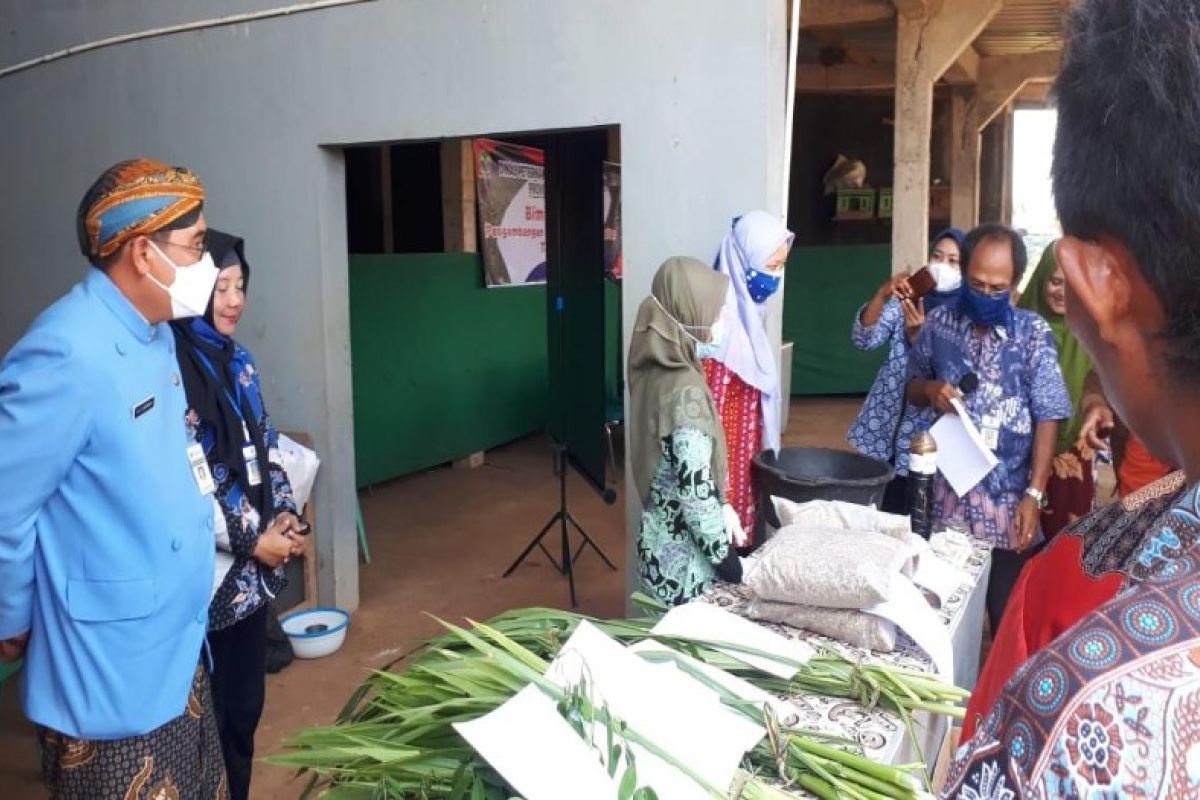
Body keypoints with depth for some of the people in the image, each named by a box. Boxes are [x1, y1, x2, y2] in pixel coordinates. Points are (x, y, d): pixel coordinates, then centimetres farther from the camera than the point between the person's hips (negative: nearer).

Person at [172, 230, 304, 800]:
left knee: (246, 706, 20)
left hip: (252, 574, 8)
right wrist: (251, 540, -16)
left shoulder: (237, 361, 7)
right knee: (205, 718, 9)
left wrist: (284, 515, -1)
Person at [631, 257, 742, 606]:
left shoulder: (651, 370, 1)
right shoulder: (685, 390, -26)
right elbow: (696, 493, -26)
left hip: (660, 541, 8)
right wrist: (728, 559, -15)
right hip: (686, 558, -8)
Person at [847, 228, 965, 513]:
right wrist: (882, 294, -22)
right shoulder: (907, 299, 5)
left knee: (907, 515, 1)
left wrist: (917, 335, -23)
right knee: (877, 509, 5)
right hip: (886, 428, 2)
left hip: (926, 438, -2)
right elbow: (863, 339, -9)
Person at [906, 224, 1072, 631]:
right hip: (946, 488, 2)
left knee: (1007, 610, 9)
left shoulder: (1033, 333, -7)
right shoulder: (940, 323, 1)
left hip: (1008, 496, -2)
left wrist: (1034, 494, -12)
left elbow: (1047, 418, -7)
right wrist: (931, 390, -12)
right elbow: (912, 388, 12)